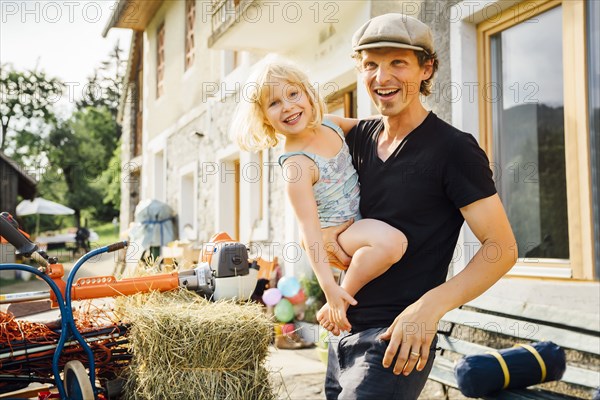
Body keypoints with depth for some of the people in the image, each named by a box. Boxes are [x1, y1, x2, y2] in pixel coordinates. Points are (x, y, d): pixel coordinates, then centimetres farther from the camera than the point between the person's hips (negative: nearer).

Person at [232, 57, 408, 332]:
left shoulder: (329, 124, -4)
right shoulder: (296, 164, -25)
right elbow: (309, 228, -28)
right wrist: (329, 287, -31)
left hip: (362, 219, 8)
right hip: (336, 236, -8)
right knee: (392, 241, -33)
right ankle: (345, 299, -13)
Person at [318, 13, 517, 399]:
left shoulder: (454, 148, -11)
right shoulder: (359, 137, 6)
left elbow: (503, 248, -13)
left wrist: (431, 305, -26)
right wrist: (321, 228, -5)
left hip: (398, 342, -6)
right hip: (344, 332, 7)